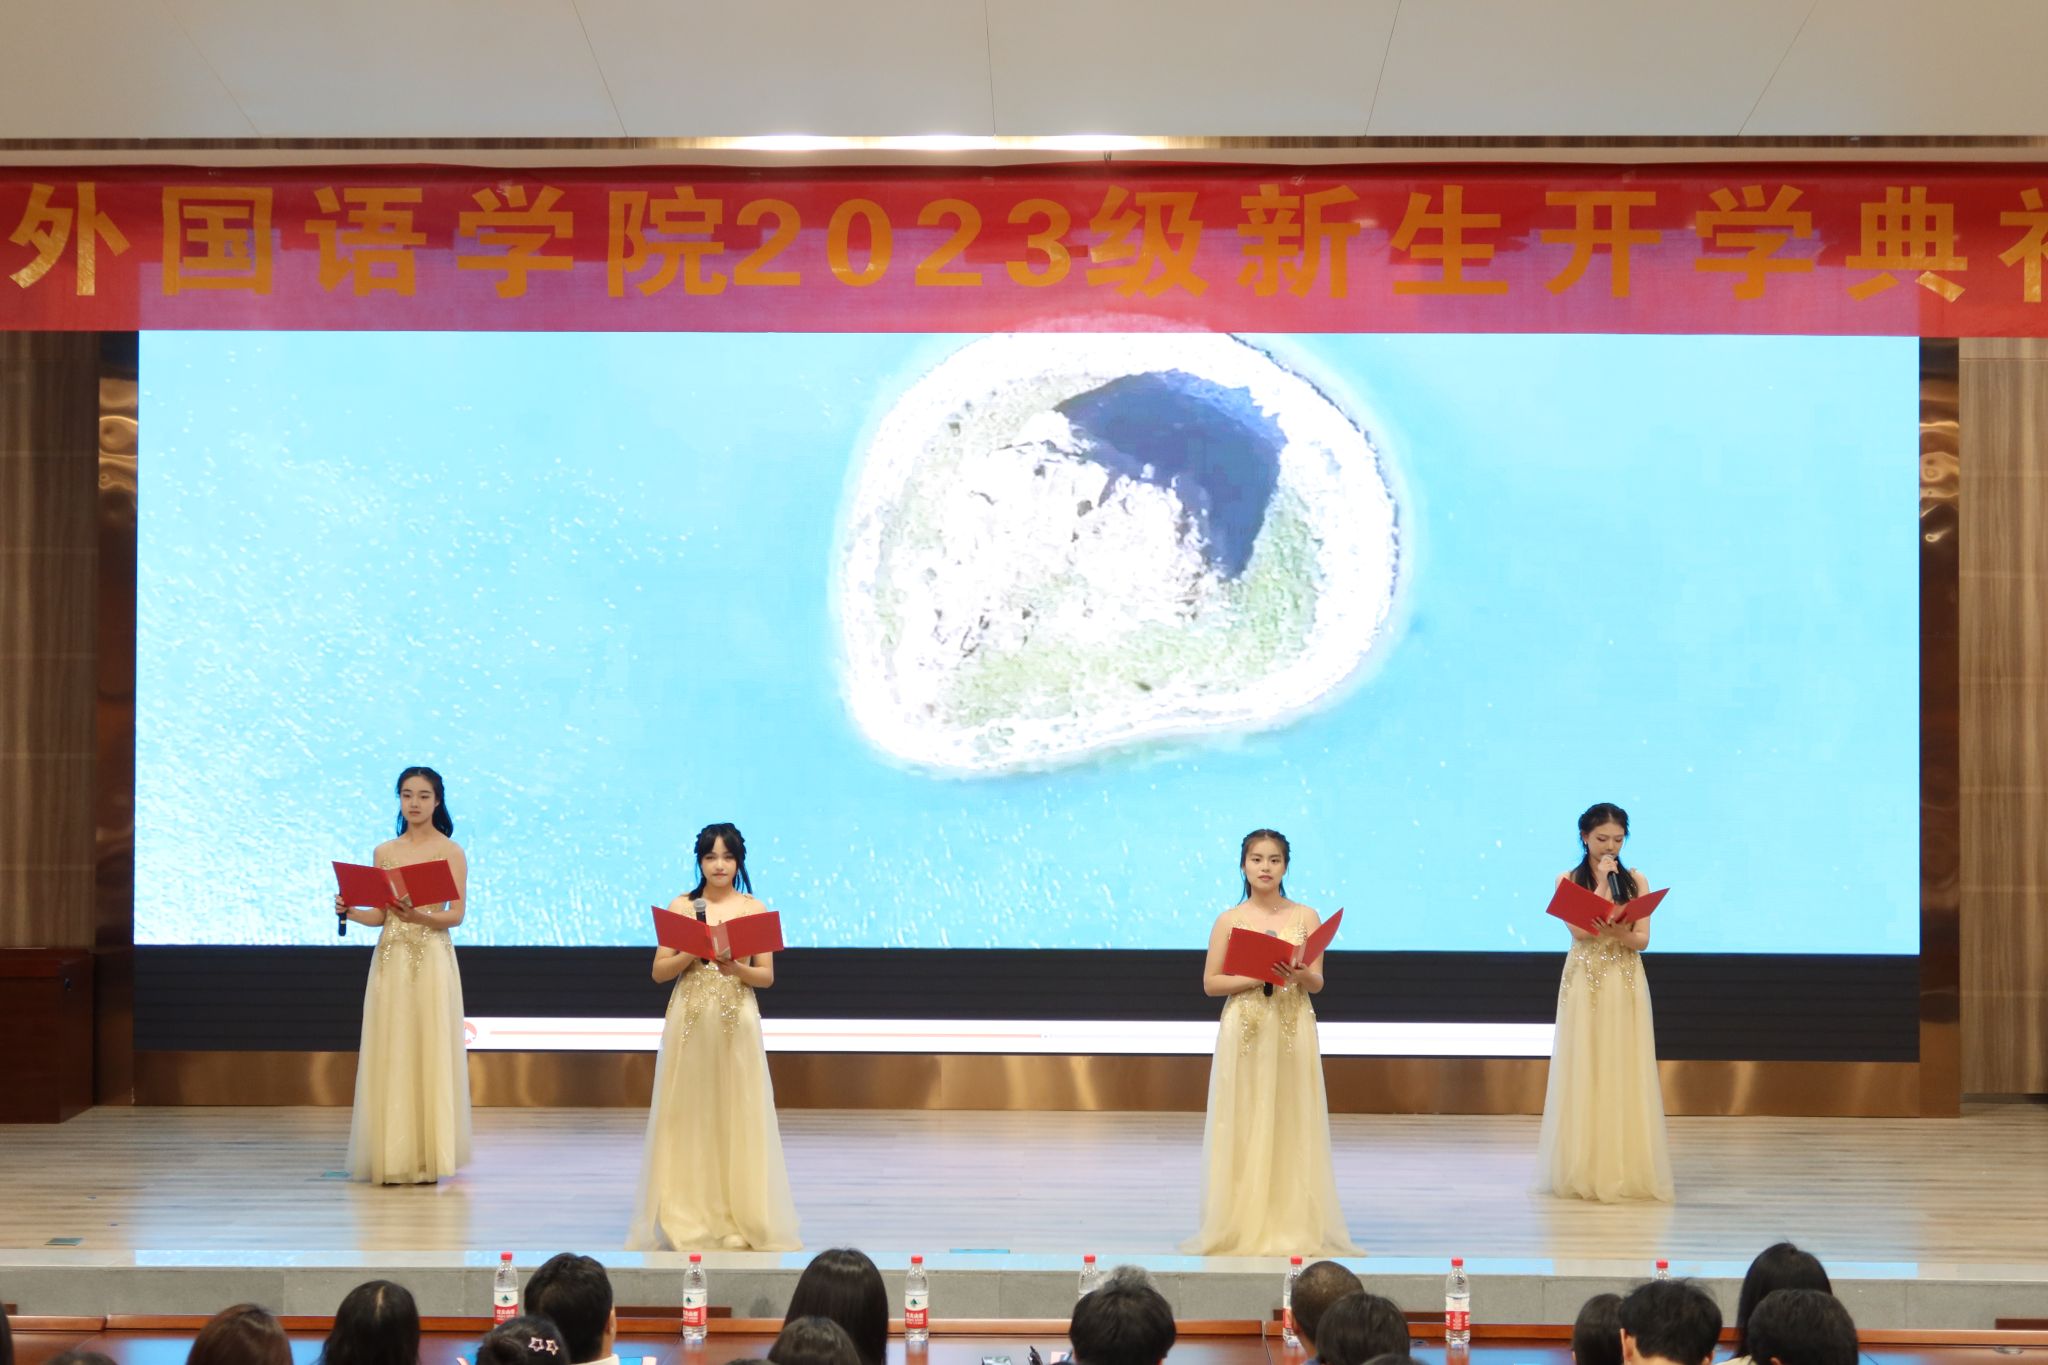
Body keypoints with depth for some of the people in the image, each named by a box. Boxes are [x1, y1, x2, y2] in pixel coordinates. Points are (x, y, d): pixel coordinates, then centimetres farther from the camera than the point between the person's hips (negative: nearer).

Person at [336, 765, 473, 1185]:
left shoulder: (450, 852, 0)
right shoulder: (384, 852, 11)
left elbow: (456, 914, -7)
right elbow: (379, 915, 12)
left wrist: (419, 915, -24)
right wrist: (350, 912, -7)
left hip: (432, 959, -4)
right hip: (390, 959, 4)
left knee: (430, 1052, -4)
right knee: (390, 1055, 2)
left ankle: (428, 1157, 3)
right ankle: (392, 1157, 8)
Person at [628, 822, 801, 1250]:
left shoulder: (755, 909, 4)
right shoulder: (681, 907, 4)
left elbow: (767, 976, 3)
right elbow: (659, 971, 2)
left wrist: (736, 968, -16)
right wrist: (693, 951, -15)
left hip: (737, 1023, 0)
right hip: (690, 1022, 0)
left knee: (738, 1116, 0)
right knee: (687, 1116, 0)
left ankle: (741, 1218, 8)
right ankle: (688, 1217, 7)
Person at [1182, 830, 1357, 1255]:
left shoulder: (1306, 916, 5)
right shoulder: (1229, 920, 2)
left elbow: (1317, 982, 4)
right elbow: (1211, 982, 1)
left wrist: (1298, 974, -18)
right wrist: (1256, 977, -13)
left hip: (1293, 1032, 1)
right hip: (1244, 1031, -1)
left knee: (1292, 1126, 1)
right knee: (1244, 1128, 0)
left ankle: (1293, 1227, 8)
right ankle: (1243, 1226, 6)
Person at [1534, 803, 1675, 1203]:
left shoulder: (1637, 881, 6)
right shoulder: (1568, 880, 2)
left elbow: (1642, 939, -2)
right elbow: (1579, 930, -12)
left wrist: (1614, 931, -22)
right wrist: (1602, 883, -12)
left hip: (1626, 986, 1)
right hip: (1584, 985, -1)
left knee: (1626, 1074, 0)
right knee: (1585, 1074, -1)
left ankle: (1628, 1169, 4)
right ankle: (1585, 1170, 4)